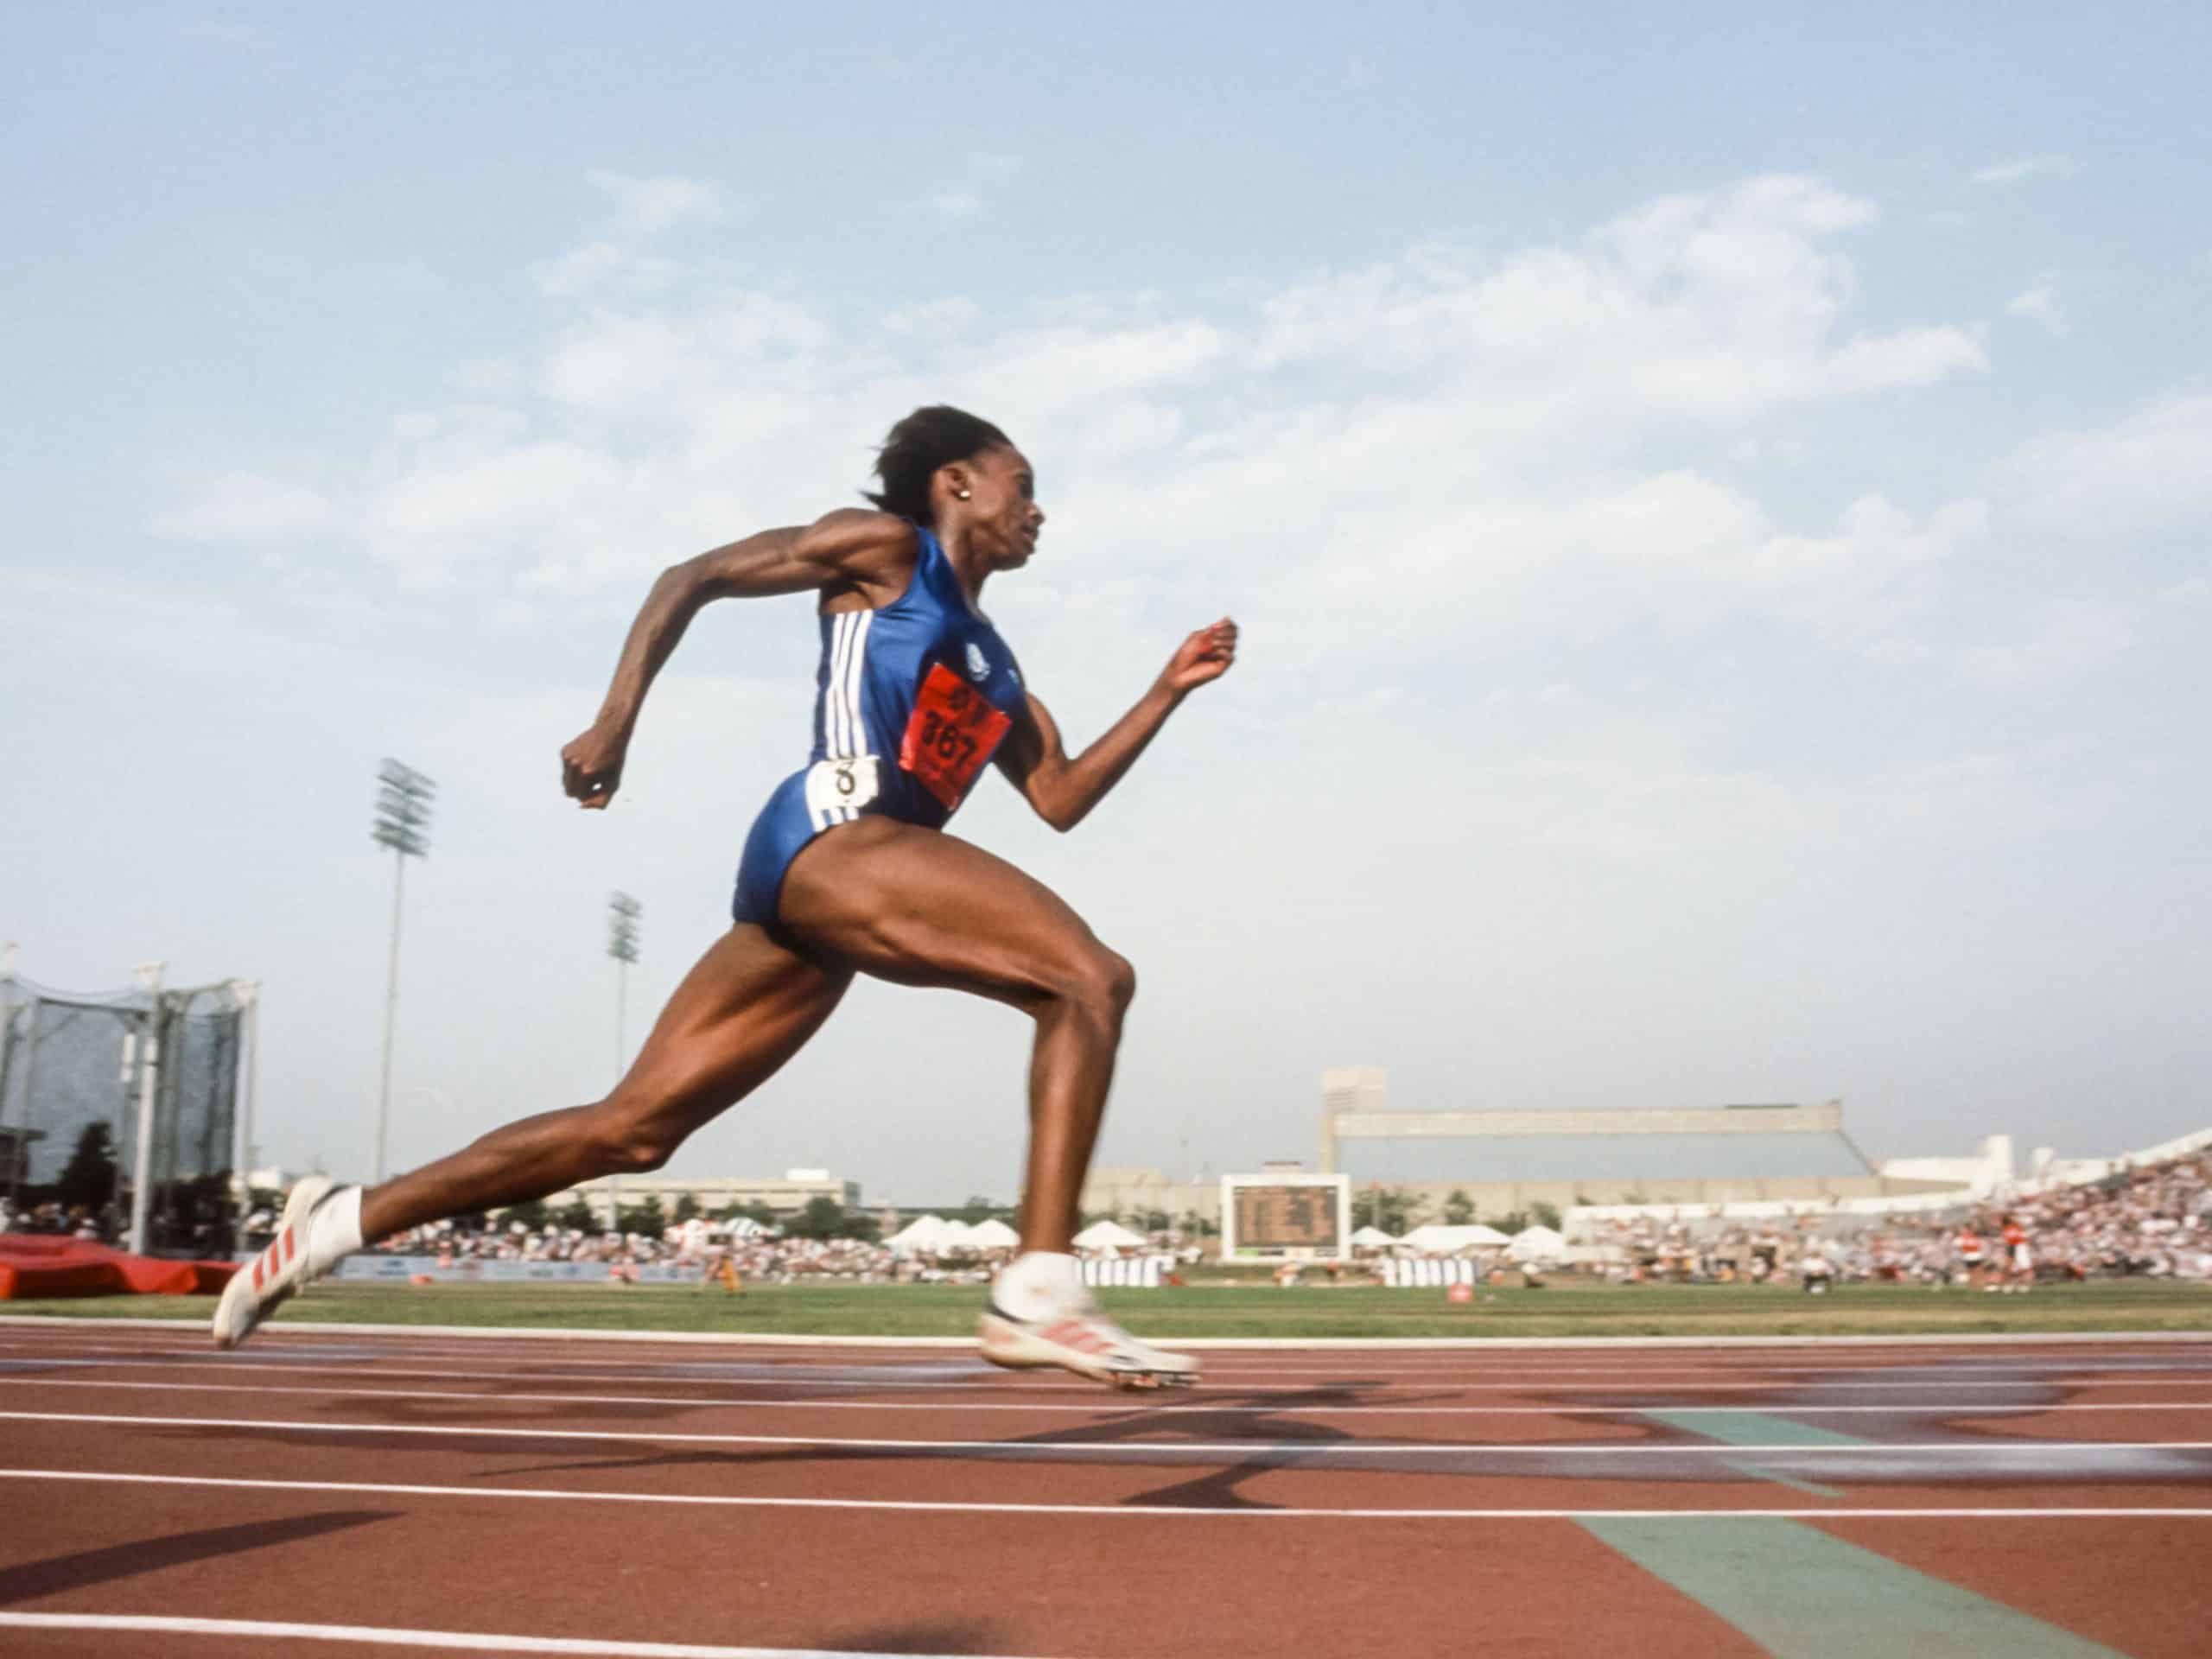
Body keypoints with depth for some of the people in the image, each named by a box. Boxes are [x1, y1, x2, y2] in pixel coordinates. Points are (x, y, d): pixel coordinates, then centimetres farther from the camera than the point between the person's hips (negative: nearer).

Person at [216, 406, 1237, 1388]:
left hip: (811, 897, 8)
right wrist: (615, 722, -3)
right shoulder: (883, 548, 10)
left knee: (633, 1129, 5)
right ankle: (1039, 1293, -28)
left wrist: (1167, 693, 17)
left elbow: (1061, 799, 21)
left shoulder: (997, 672, 29)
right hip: (829, 834, -8)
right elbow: (690, 579, 8)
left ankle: (342, 1219, 13)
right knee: (1091, 978, -18)